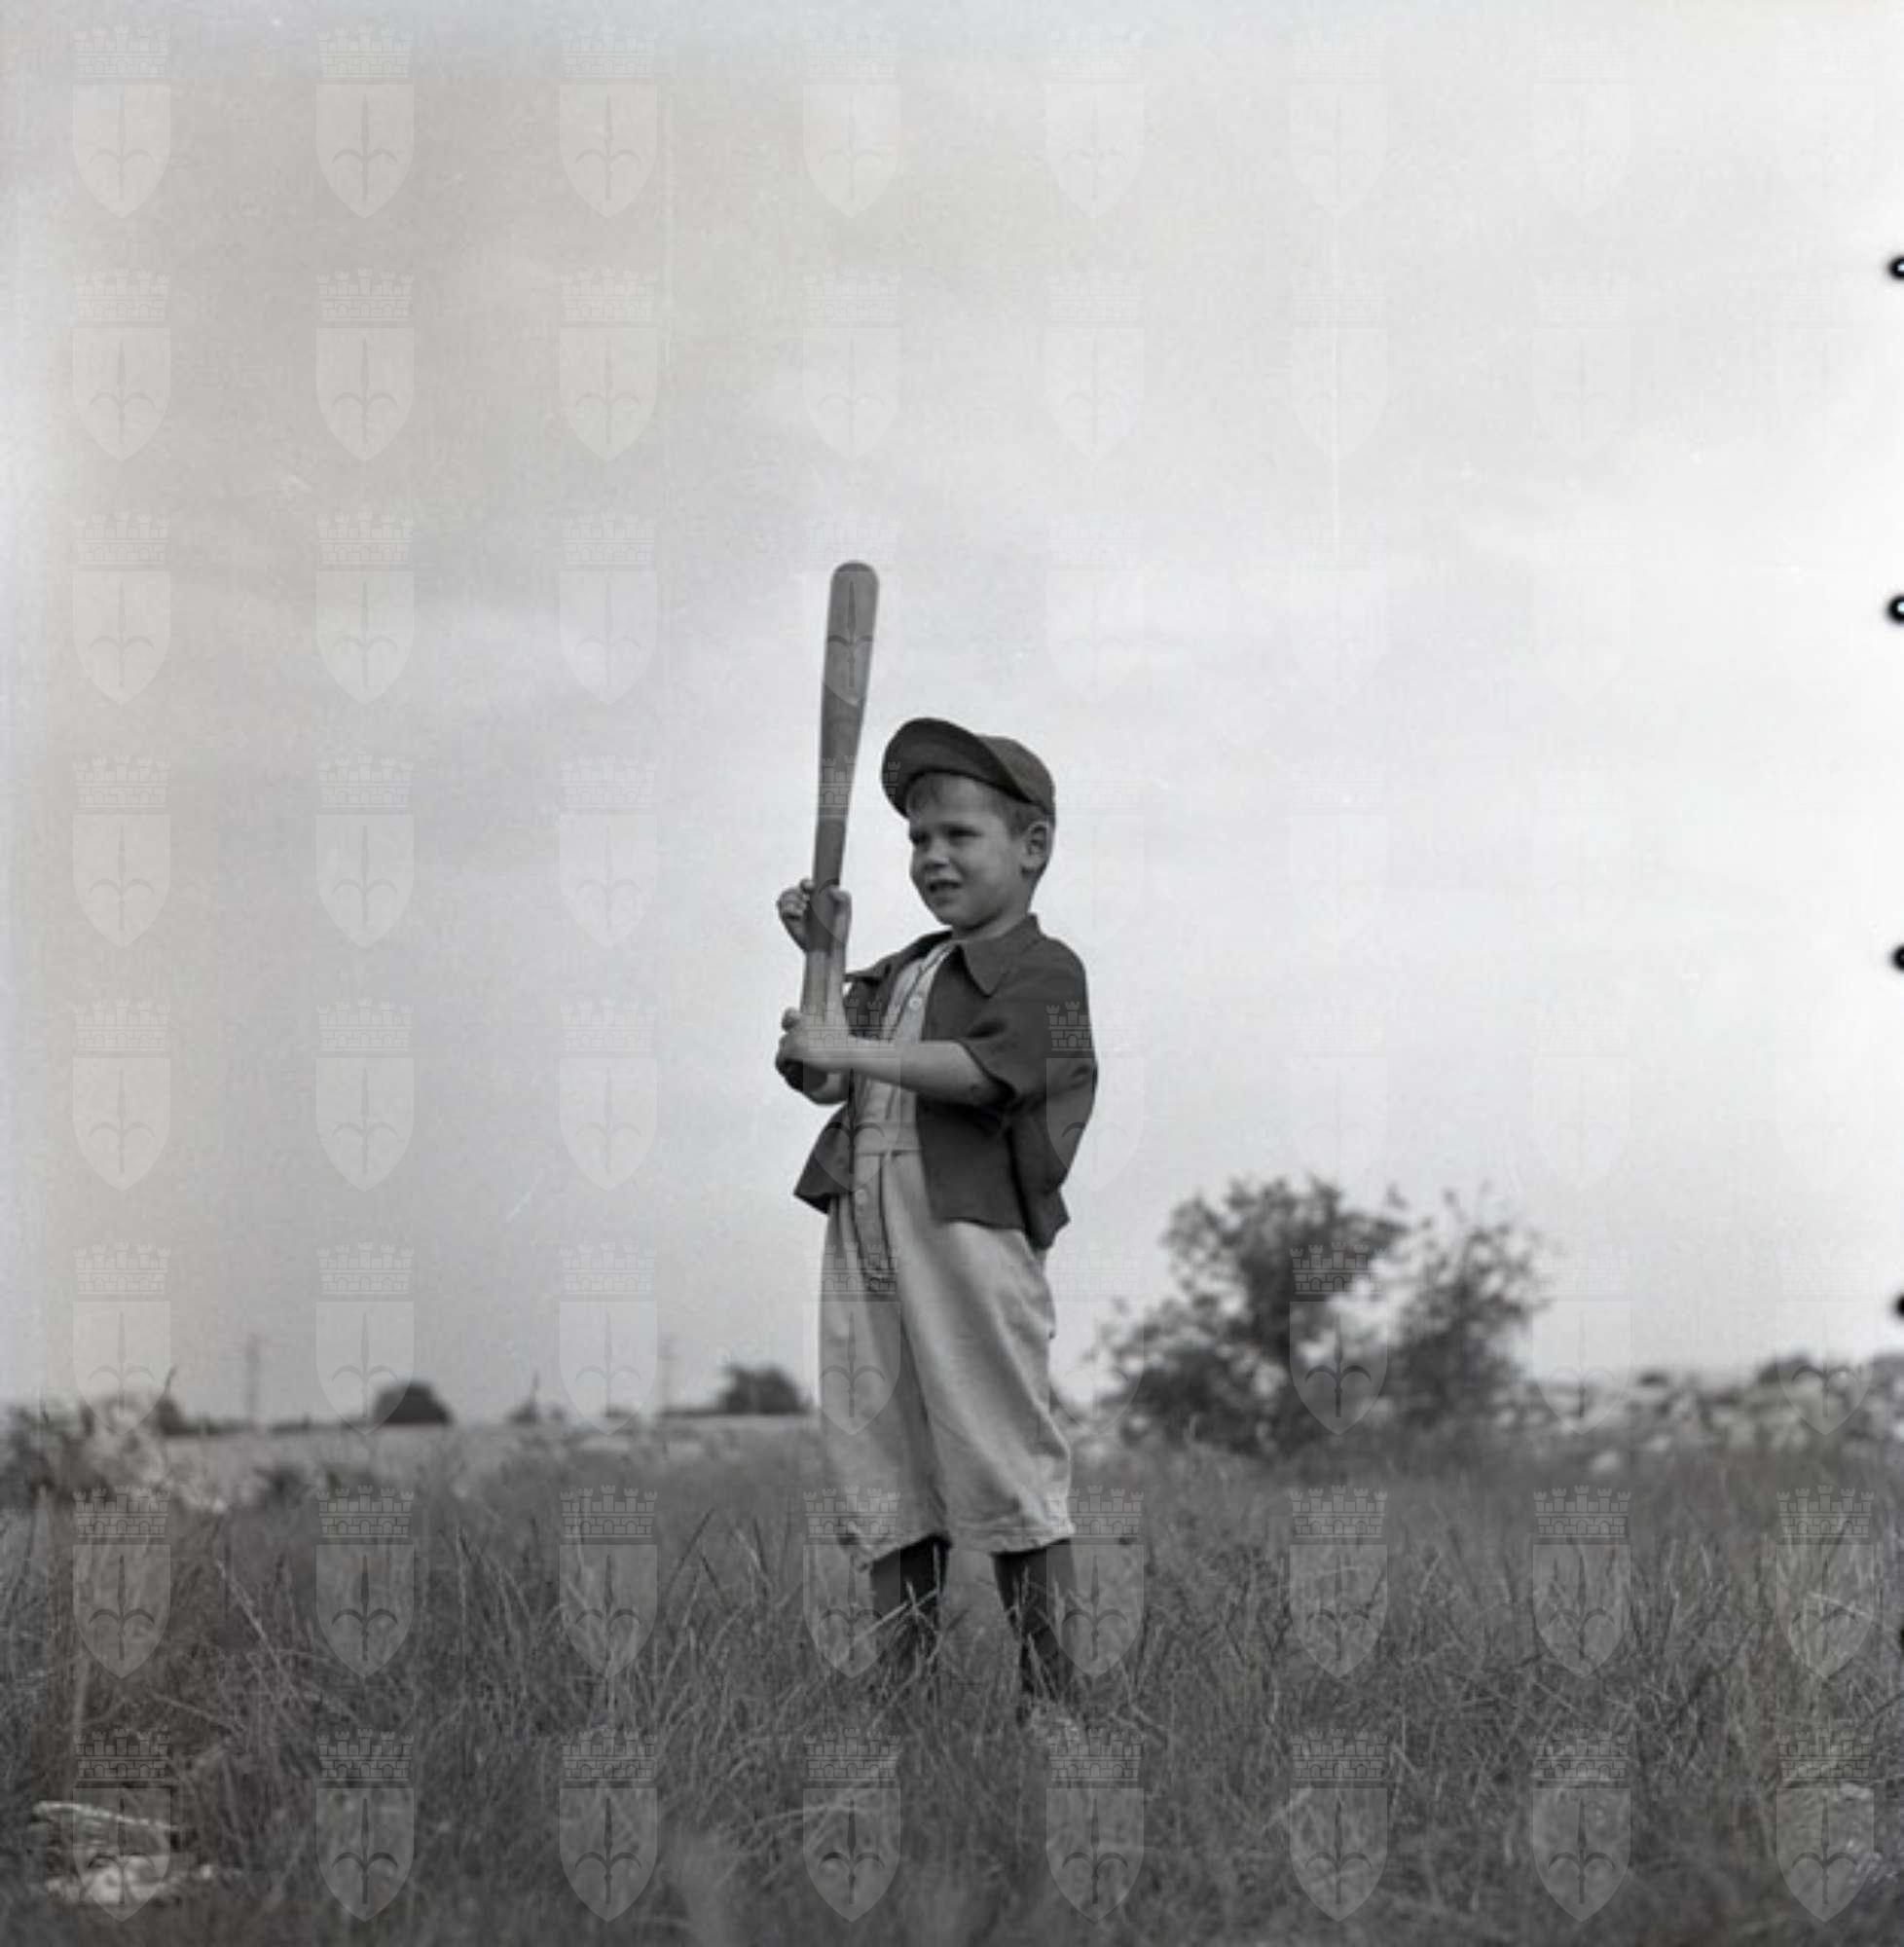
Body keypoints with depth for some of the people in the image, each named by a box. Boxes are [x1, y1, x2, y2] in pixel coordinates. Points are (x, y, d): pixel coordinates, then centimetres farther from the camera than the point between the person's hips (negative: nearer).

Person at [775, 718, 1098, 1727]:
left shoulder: (1043, 970, -1)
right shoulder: (901, 971, 23)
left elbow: (987, 1071, -18)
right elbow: (820, 1079, 22)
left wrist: (851, 1049, -18)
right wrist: (827, 961, 13)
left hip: (970, 1229, -7)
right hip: (864, 1229, 7)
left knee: (1003, 1463, -5)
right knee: (881, 1469, 7)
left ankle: (1050, 1693, 1)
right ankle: (897, 1687, 12)